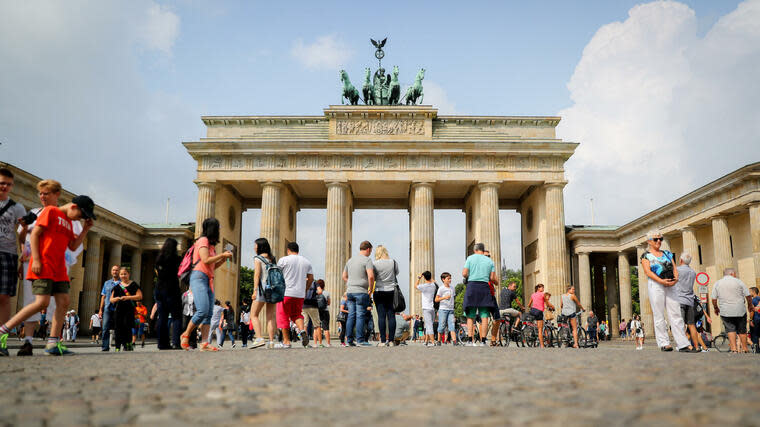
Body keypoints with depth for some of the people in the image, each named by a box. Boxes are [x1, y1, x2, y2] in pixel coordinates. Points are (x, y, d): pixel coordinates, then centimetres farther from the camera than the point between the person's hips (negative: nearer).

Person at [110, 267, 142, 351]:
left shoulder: (133, 285, 5)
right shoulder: (117, 286, 17)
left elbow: (139, 296, -4)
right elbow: (111, 299, 18)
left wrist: (127, 297, -12)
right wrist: (116, 299, -5)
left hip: (129, 309, -4)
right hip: (118, 309, 4)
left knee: (127, 325, -13)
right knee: (118, 328, -1)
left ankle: (129, 343, 0)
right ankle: (118, 347, 3)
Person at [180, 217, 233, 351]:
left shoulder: (210, 244, 24)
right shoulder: (203, 241, -1)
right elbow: (206, 260, -13)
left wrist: (224, 258, 14)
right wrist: (222, 255, -4)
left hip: (208, 280, 9)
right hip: (199, 277, -9)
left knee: (209, 314, -3)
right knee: (203, 311, -19)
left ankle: (204, 344, -9)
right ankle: (185, 335, -1)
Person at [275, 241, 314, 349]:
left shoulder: (283, 260, -2)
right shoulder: (306, 262, 11)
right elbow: (311, 279, 12)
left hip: (286, 293, -4)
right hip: (300, 294, 4)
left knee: (283, 316, 3)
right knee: (296, 314, 17)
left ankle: (286, 341, 2)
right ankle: (302, 330, -9)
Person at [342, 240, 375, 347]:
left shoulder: (350, 260, 16)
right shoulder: (367, 260, -7)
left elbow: (344, 276, 21)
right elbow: (371, 276, -19)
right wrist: (370, 288, -6)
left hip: (350, 291, 7)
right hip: (361, 292, -6)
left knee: (351, 316, 7)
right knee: (360, 316, -4)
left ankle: (349, 340, 8)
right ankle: (360, 340, -4)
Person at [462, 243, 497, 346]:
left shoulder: (470, 258, 5)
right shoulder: (489, 261, 10)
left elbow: (464, 274, -4)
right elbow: (492, 278, 3)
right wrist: (496, 282, 26)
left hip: (472, 286, -1)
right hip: (484, 287, 1)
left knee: (470, 317, 4)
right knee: (484, 317, 1)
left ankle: (470, 341, -3)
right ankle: (483, 341, -4)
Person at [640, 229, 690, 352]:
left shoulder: (667, 254, 21)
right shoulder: (646, 255, 5)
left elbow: (674, 269, 13)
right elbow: (648, 271, -8)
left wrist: (675, 278, -8)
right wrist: (661, 281, -19)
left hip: (670, 285, 4)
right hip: (655, 286, -4)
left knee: (676, 314, -2)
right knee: (659, 315, -5)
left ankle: (683, 344, -4)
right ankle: (664, 343, -1)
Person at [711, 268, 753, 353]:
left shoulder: (717, 283, 5)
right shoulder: (738, 282, -1)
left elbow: (714, 299, 3)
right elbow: (748, 296, 0)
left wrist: (716, 308, 18)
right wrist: (750, 306, 15)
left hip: (725, 312, 1)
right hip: (740, 311, -1)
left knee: (730, 329, 2)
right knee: (742, 330, 11)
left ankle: (734, 348, -10)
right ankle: (744, 349, 18)